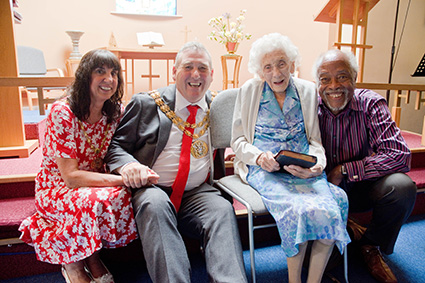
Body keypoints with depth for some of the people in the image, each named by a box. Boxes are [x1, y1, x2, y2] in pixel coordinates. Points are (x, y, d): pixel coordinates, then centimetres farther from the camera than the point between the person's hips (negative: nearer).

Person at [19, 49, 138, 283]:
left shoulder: (117, 112, -4)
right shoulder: (62, 112, -20)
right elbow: (70, 176, -23)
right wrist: (121, 180, -31)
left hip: (96, 183, 5)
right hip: (56, 188, -4)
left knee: (123, 197, -28)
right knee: (93, 201, -35)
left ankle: (91, 256, 0)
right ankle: (72, 264, -4)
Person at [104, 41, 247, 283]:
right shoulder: (146, 103, 6)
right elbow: (116, 145, 5)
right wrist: (128, 165, -18)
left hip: (197, 193, 2)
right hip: (152, 190, -1)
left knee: (223, 209, -27)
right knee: (155, 204, -33)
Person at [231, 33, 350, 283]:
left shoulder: (308, 91, 13)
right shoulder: (249, 91, 7)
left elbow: (315, 140, 13)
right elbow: (238, 141, 7)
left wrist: (317, 164, -9)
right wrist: (259, 157, -14)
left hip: (302, 168, 3)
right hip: (264, 168, -2)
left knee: (329, 211, -27)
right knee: (298, 210, -31)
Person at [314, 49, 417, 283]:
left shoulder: (371, 104, -14)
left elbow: (399, 156, -22)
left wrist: (344, 171, -25)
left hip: (360, 186, 1)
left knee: (401, 186, -27)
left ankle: (371, 246, 3)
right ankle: (353, 232, 2)